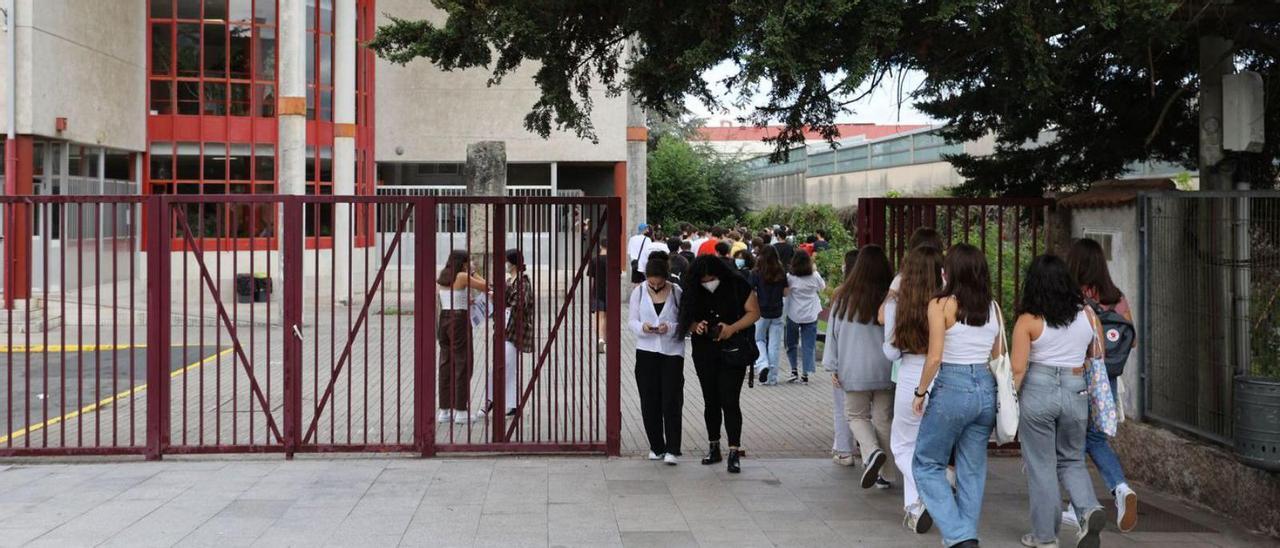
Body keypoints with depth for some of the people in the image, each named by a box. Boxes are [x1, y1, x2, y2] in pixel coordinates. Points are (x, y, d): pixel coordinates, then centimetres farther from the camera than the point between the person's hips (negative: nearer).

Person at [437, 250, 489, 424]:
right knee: (463, 366, 0)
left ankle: (445, 411, 12)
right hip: (460, 323, -7)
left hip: (444, 321, 7)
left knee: (446, 366, 10)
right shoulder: (463, 277, -10)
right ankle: (461, 411, 1)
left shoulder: (442, 278, 10)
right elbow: (485, 287, -4)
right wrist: (473, 273, 8)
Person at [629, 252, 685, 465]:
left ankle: (672, 450, -3)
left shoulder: (677, 292, -4)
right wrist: (642, 327, -16)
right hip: (646, 352, 3)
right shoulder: (639, 292, 2)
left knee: (671, 401, -6)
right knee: (649, 402, 6)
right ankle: (657, 447, 18)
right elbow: (631, 320, 6)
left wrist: (670, 328, -20)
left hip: (672, 352, -2)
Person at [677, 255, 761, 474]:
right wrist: (696, 326, -16)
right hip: (705, 354, 4)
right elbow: (686, 320, 7)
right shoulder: (694, 292, 1)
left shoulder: (737, 285, -8)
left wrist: (732, 328, -18)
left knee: (729, 401, -9)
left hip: (733, 351, -4)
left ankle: (734, 453, -7)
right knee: (711, 401, 12)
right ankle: (714, 447, 25)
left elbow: (754, 312, -4)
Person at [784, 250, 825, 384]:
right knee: (808, 345, 5)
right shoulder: (815, 276, -7)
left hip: (793, 316, -1)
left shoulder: (790, 278, -13)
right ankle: (805, 374, 1)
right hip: (810, 316, 1)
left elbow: (784, 293, -4)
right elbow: (822, 287, 12)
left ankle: (794, 370, 10)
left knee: (792, 343, 16)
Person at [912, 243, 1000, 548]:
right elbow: (999, 358, 12)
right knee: (973, 469, 14)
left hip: (952, 387, -6)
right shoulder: (993, 307, 6)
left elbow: (935, 357, -13)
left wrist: (920, 391, -2)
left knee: (927, 465, 8)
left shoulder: (941, 305, -10)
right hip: (986, 388, 6)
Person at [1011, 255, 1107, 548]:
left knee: (1041, 464, 7)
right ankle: (1090, 509, -6)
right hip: (1076, 392, 3)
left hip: (1037, 391, -3)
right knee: (1072, 461, 19)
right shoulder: (1087, 315, 3)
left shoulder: (1028, 320, -8)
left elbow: (1017, 368, -11)